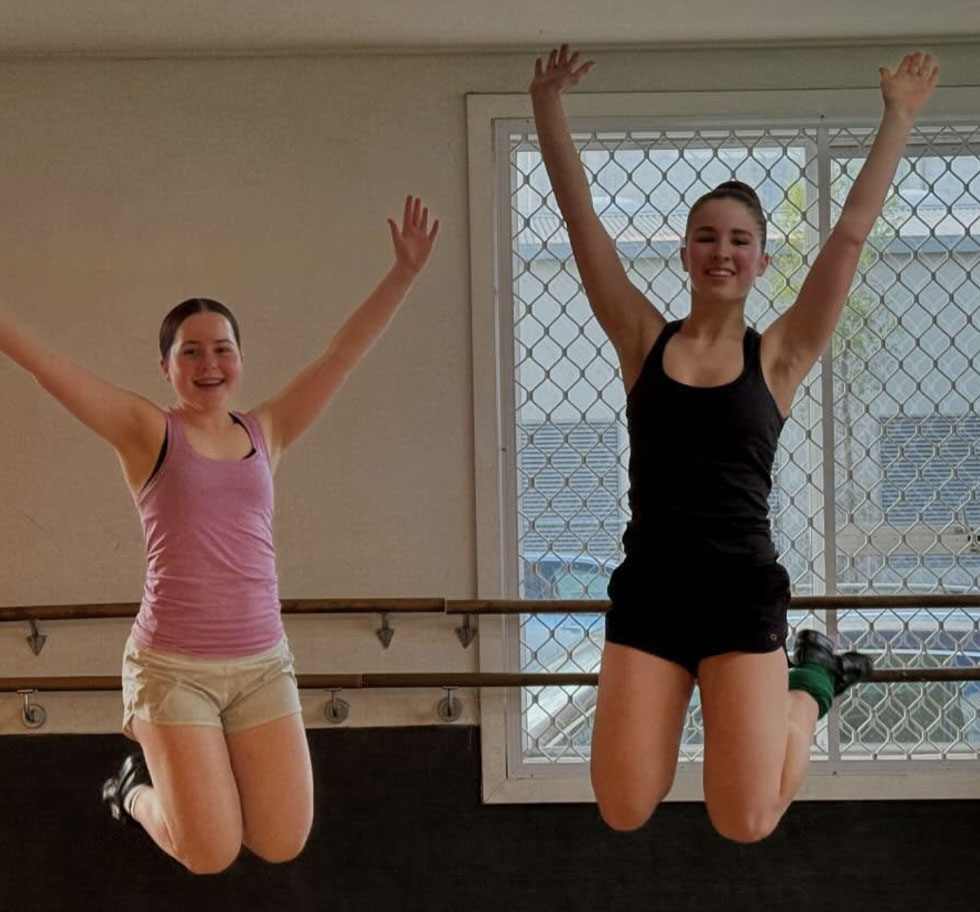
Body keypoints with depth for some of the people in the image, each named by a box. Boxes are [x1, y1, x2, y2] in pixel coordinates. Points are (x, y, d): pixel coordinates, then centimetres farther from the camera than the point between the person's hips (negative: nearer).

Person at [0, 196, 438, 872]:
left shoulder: (267, 432, 8)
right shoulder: (146, 432, -3)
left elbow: (345, 352, 7)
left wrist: (406, 271, 3)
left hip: (263, 664, 4)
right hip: (172, 667, -4)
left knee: (283, 844, 2)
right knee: (211, 854, -5)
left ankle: (194, 781, 34)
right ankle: (140, 791, 29)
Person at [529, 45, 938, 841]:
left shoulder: (779, 356, 3)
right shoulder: (644, 342, 5)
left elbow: (852, 233, 2)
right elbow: (581, 217, 2)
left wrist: (899, 117, 2)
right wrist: (548, 104, -5)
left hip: (743, 592, -1)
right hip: (648, 589, 1)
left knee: (745, 824, -8)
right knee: (625, 811, -7)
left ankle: (810, 685, 24)